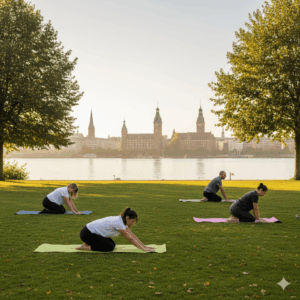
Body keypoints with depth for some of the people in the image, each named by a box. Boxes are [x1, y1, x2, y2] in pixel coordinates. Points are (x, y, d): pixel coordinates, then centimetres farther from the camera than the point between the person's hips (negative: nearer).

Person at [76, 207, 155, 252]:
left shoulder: (122, 221, 3)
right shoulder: (118, 223, -25)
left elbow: (133, 236, 5)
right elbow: (130, 239, -22)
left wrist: (145, 246, 2)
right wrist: (143, 249, -20)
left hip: (92, 231, 10)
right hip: (87, 233, -10)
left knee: (113, 244, 9)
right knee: (109, 247, -16)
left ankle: (89, 243, 15)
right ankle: (85, 247, -7)